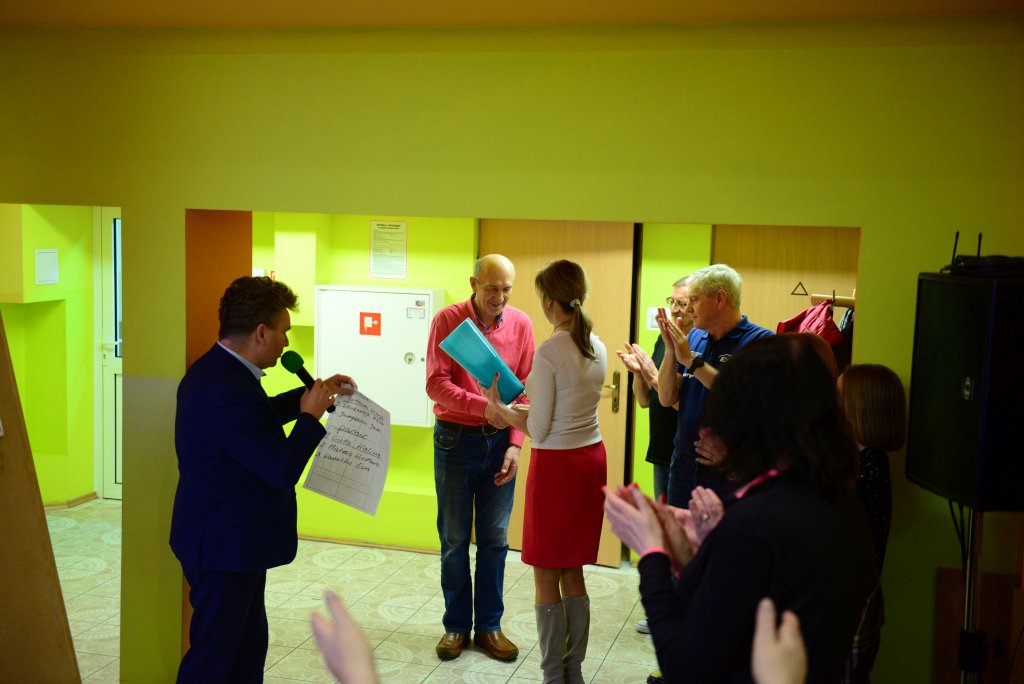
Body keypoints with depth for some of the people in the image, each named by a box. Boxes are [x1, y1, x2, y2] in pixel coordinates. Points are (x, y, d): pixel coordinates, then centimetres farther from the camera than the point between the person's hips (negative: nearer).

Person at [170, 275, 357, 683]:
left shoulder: (216, 370, 4)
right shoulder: (230, 391, -29)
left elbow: (260, 417, 22)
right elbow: (284, 470, -26)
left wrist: (315, 392, 15)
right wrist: (310, 416, -13)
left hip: (234, 541, 11)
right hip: (225, 546, -11)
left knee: (249, 642, 21)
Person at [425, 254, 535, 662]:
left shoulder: (521, 324, -1)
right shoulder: (447, 320, -7)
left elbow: (526, 388, 1)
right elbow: (436, 384, -13)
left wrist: (515, 444, -6)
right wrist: (483, 407, -23)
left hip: (499, 442, 2)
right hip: (455, 440, -2)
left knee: (495, 537, 8)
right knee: (454, 538, 8)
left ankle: (489, 625, 21)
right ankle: (457, 625, 22)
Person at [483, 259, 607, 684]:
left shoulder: (549, 352, -18)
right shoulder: (597, 348, 5)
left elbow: (538, 430, -14)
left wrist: (499, 407, -1)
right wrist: (532, 396, 13)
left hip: (556, 464, -8)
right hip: (591, 458, 8)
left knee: (546, 576, 5)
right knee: (572, 572, 17)